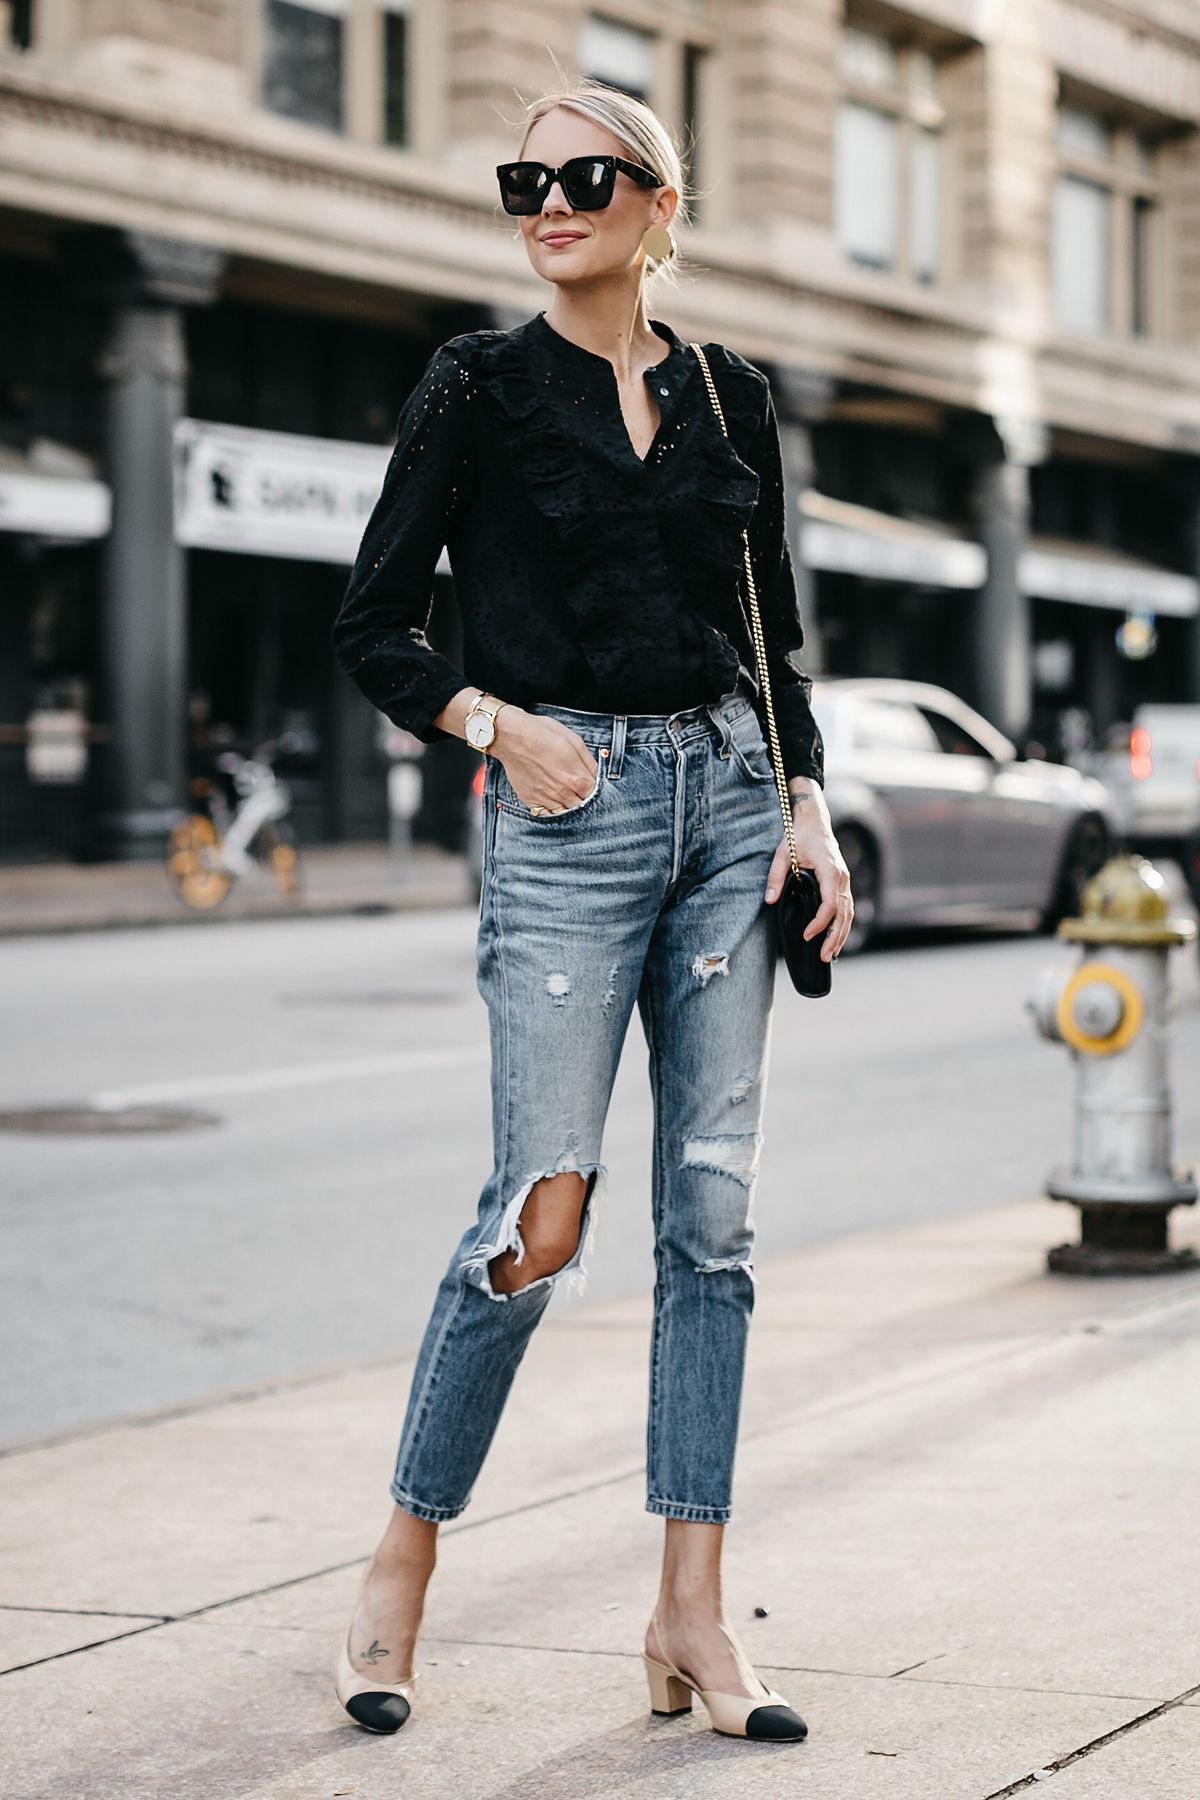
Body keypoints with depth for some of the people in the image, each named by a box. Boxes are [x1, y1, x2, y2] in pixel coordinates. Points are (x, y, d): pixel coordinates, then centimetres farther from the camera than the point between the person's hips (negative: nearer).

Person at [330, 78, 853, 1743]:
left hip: (724, 797, 4)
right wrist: (501, 725, -13)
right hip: (568, 808, -4)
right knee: (543, 1214, -8)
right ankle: (400, 1572, 10)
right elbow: (373, 630, 1)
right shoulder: (479, 386, 1)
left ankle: (692, 1617, 7)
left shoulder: (728, 396, 12)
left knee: (712, 1214, 2)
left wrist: (809, 809, 4)